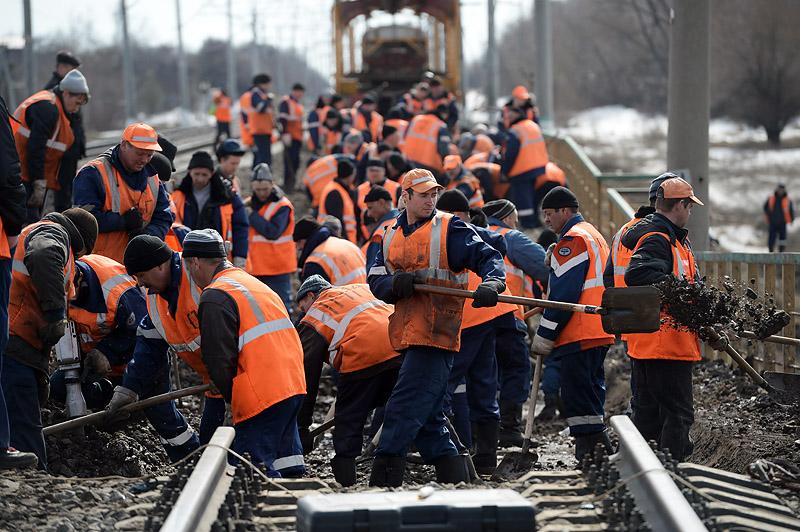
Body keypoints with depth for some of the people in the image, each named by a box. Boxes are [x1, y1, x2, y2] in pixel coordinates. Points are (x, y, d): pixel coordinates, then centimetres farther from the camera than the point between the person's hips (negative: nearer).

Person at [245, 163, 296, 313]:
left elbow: (272, 232, -25)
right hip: (256, 267, 8)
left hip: (277, 268, -8)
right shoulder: (253, 203, 11)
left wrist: (252, 216, -18)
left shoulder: (282, 206, -13)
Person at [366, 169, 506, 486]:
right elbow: (375, 279, 10)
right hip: (408, 338, 7)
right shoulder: (392, 236, 17)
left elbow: (488, 257, -6)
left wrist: (492, 282, -27)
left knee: (403, 411, -13)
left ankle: (382, 482, -13)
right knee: (428, 418, 11)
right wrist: (395, 284, -13)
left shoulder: (450, 229, -1)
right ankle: (455, 478, 19)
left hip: (436, 336, -7)